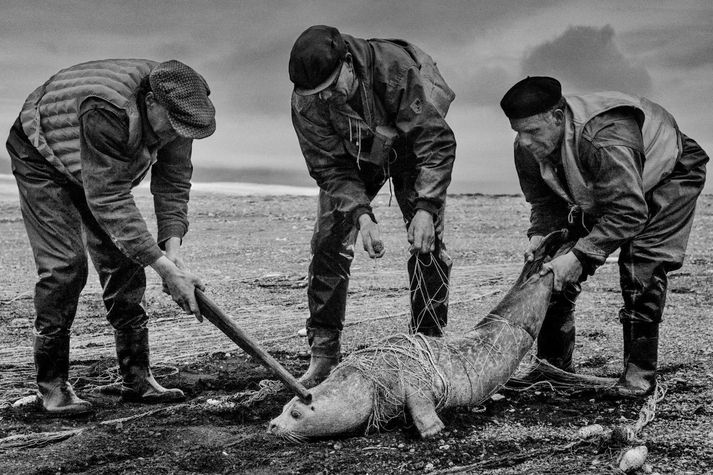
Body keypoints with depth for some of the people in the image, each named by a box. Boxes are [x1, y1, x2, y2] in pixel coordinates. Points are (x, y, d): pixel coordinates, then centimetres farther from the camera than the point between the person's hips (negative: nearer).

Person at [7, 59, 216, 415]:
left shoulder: (174, 108, -22)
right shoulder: (107, 111, -44)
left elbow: (174, 182, -14)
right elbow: (109, 202, -44)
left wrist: (172, 246, -29)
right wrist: (166, 269, -45)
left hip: (103, 171, 7)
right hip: (42, 160, -6)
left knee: (123, 260, -3)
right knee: (64, 264, -18)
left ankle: (137, 378, 2)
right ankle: (51, 385, -7)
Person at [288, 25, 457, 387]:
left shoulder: (397, 66, -38)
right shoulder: (305, 102, -29)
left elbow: (436, 140, -33)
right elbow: (330, 167, -22)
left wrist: (425, 208, -39)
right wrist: (361, 214, -37)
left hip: (409, 147, -1)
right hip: (351, 157, 2)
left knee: (427, 244, -12)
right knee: (329, 242, -11)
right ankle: (323, 353, -2)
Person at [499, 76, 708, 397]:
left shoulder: (606, 137, -44)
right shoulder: (527, 148, -21)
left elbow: (628, 211, -43)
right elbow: (544, 199, -4)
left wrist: (580, 255, -45)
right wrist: (540, 235, -24)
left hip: (669, 175, -6)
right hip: (596, 189, 7)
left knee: (641, 265, -23)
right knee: (559, 264, -4)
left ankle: (639, 373, -11)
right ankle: (553, 365, 7)